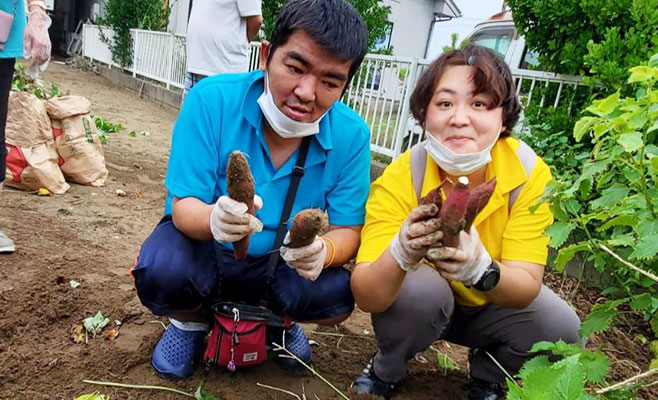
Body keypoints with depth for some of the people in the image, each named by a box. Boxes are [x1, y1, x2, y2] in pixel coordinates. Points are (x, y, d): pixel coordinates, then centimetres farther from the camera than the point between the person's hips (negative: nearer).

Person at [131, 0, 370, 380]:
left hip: (281, 263, 2)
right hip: (203, 242, -1)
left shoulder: (351, 135, -18)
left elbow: (348, 230, -14)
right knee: (162, 272, -31)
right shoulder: (212, 99, -23)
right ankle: (191, 321, 9)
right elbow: (184, 206, -21)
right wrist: (214, 219, -46)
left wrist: (324, 250, -40)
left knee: (338, 297, -23)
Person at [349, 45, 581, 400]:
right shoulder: (399, 179, -28)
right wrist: (401, 255, -53)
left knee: (559, 328, -22)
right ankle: (386, 370, 1)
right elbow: (366, 298, -32)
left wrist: (480, 269, -48)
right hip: (416, 303, -2)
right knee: (421, 291, -32)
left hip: (492, 306, 2)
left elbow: (527, 287, -26)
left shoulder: (530, 174, -24)